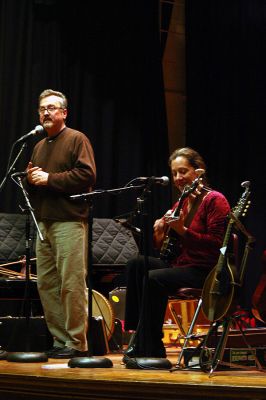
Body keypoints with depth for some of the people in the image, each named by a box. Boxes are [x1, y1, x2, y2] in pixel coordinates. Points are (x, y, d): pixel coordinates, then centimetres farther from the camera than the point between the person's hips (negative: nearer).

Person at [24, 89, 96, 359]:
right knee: (46, 283, 6)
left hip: (69, 222, -8)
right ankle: (59, 340, 13)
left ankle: (77, 344, -5)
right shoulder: (39, 147, 23)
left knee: (72, 284, -9)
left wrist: (49, 178, -12)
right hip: (44, 223, 8)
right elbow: (32, 188, 29)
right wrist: (30, 179, 4)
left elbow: (87, 175, -14)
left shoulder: (77, 139, -1)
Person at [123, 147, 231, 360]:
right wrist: (160, 232, -1)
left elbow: (217, 243, -19)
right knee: (135, 265, -9)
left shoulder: (214, 200, -8)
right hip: (178, 263, 9)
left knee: (153, 279, -27)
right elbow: (165, 248, 21)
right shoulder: (181, 203, 18)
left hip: (205, 271, -8)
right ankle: (138, 338, -12)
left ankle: (150, 349, -18)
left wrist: (183, 230, -25)